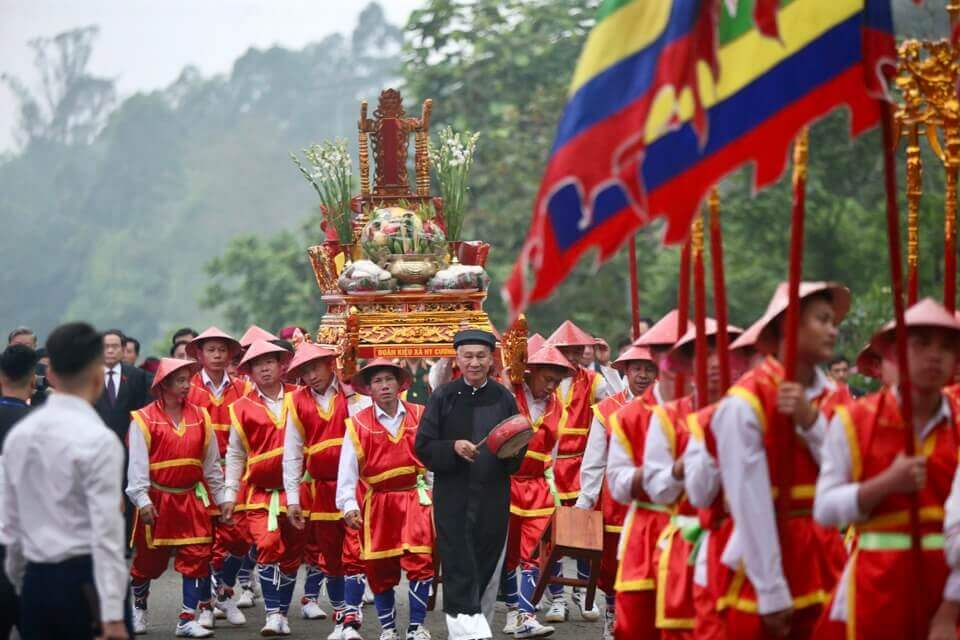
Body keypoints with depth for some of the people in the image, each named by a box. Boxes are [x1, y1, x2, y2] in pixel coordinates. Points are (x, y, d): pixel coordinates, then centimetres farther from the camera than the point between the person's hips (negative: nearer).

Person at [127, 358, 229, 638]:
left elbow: (211, 462, 10)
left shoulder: (200, 416, 5)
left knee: (197, 557, -5)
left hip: (192, 498, 3)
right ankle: (138, 607, 35)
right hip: (157, 499, -3)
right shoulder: (144, 419, -8)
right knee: (149, 559, 10)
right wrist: (142, 499, -17)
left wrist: (221, 498, 11)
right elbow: (137, 463, -10)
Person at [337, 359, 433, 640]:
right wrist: (349, 505, -11)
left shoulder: (420, 415, 3)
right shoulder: (358, 424, -2)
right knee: (380, 567, 6)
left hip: (416, 497, 0)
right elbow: (347, 468, -3)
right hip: (379, 502, 0)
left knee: (420, 560, -10)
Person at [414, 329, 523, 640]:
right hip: (452, 495, -2)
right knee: (460, 570, -11)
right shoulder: (443, 397, 2)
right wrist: (453, 448, -17)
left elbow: (520, 450, 9)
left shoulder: (504, 398, 6)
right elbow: (423, 446, 0)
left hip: (493, 497, 2)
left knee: (487, 568, 8)